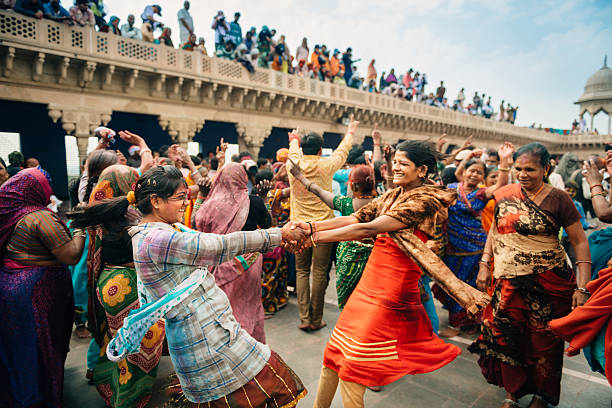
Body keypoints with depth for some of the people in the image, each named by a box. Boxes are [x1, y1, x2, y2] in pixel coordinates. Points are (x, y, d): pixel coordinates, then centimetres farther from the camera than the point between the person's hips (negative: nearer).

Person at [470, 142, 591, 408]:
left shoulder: (557, 199, -8)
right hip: (509, 281, 3)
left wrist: (581, 287, -12)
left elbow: (580, 242, -6)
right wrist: (484, 265, 7)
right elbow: (495, 231, 13)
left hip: (549, 282, -3)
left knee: (542, 342, 9)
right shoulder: (505, 195, 2)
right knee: (506, 337, 5)